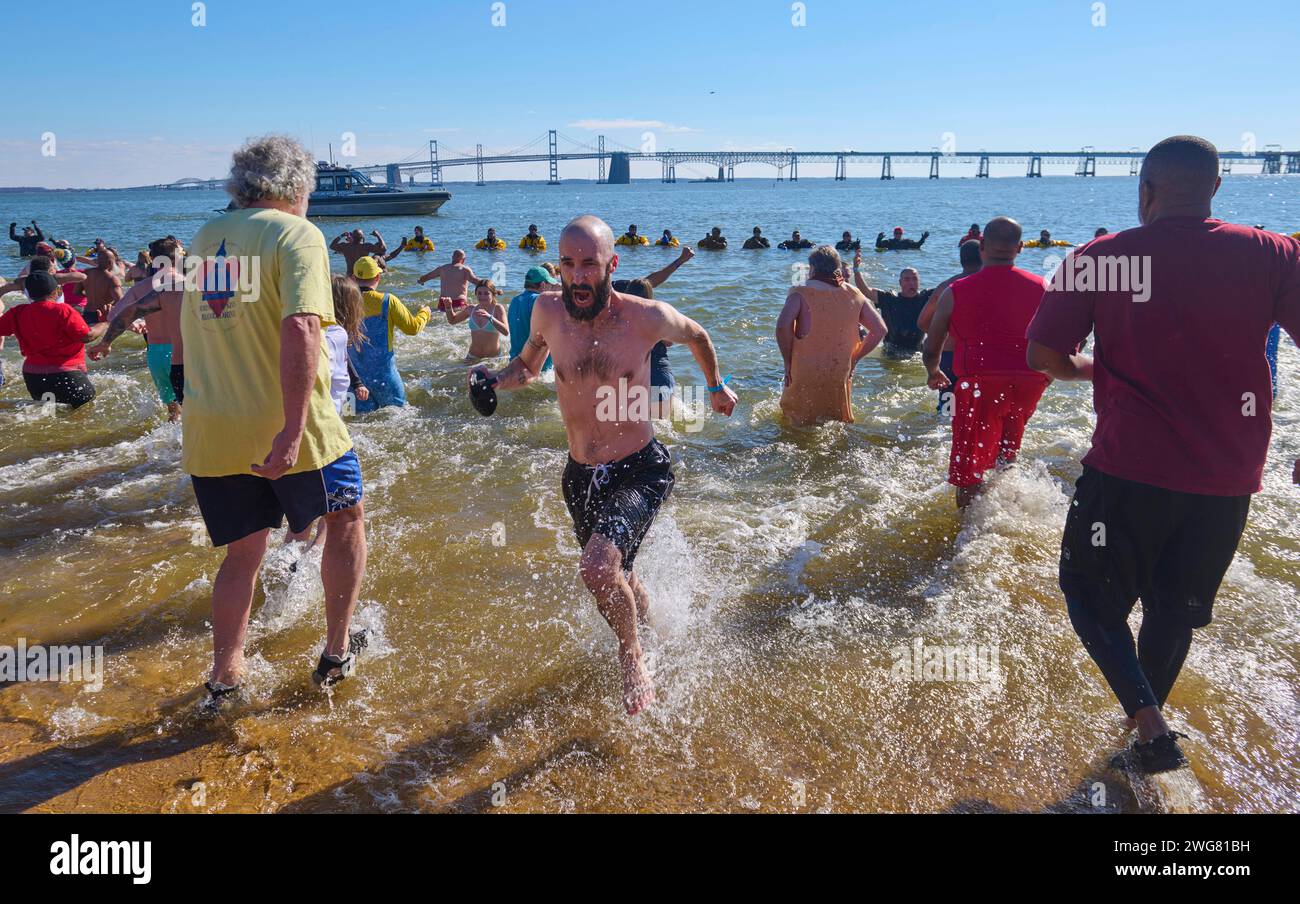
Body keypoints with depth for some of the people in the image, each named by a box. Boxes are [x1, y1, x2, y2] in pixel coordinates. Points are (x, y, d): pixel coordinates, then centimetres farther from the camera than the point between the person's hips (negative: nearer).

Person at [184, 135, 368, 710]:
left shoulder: (205, 238, 12)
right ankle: (337, 654, 23)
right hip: (285, 425, -6)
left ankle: (224, 677, 25)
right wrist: (293, 430, -27)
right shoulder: (296, 235, -10)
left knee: (243, 551, 18)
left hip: (211, 428, 6)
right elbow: (300, 328, -24)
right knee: (347, 516, 17)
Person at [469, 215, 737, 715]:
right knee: (618, 583, 21)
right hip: (581, 475, 4)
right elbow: (528, 365, 11)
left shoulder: (648, 318, -17)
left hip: (640, 470, -4)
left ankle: (633, 660, 1)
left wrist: (716, 386, 21)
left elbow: (696, 335, 6)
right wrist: (496, 379, -10)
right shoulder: (548, 310, -9)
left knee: (599, 568, -28)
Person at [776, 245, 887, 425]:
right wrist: (854, 359, 13)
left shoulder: (801, 293, -6)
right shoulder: (854, 295, 7)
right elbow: (880, 329, 7)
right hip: (841, 376, 4)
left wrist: (788, 362, -9)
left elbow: (783, 326, -21)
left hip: (805, 375, -3)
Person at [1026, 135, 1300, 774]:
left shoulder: (1099, 259, -6)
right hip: (1225, 481, 3)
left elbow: (1043, 355, -5)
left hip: (1129, 469, -3)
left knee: (1091, 594, 15)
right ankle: (1148, 722, 36)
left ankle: (1148, 721, -1)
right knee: (1174, 610, 20)